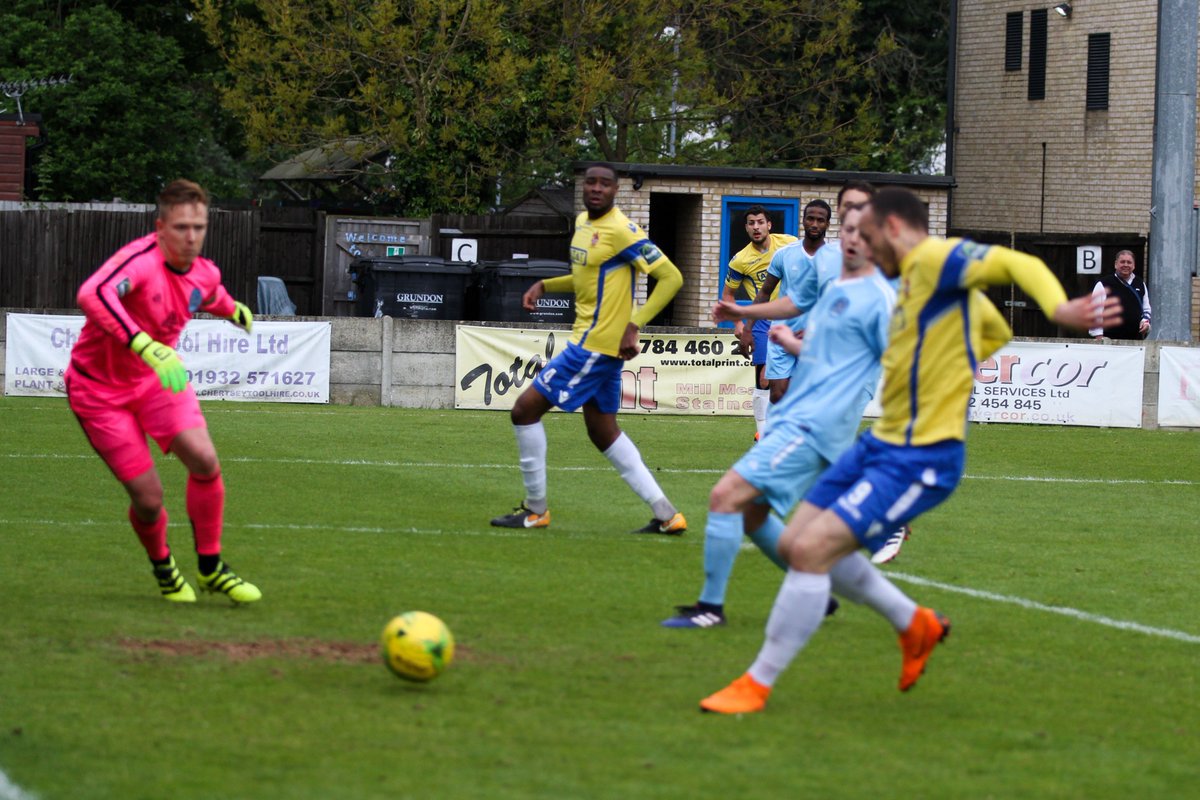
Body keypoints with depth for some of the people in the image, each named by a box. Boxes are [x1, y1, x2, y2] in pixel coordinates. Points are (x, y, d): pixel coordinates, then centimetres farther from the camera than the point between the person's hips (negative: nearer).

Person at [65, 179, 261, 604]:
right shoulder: (141, 259, -31)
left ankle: (210, 567, 4)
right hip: (100, 389, -5)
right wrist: (148, 348, -61)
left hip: (157, 377, 5)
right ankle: (162, 566, 25)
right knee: (148, 498, -8)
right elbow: (92, 295, -53)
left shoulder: (205, 274, -8)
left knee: (205, 462, -16)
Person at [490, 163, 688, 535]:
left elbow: (670, 277, -18)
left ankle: (535, 508, 7)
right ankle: (666, 514, 13)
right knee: (603, 432, 14)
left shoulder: (620, 230, -17)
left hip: (595, 345, -10)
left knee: (525, 410, -4)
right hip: (591, 342, 10)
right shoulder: (583, 222, 11)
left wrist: (633, 325, -24)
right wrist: (544, 285, 12)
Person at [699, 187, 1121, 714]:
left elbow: (1016, 264, -30)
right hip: (880, 442, 10)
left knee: (810, 550, -17)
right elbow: (995, 334, 28)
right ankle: (915, 625, 26)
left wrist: (1059, 309, -47)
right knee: (794, 544, 12)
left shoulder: (934, 260, -14)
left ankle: (757, 685, -5)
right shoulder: (917, 277, 15)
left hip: (918, 460, -10)